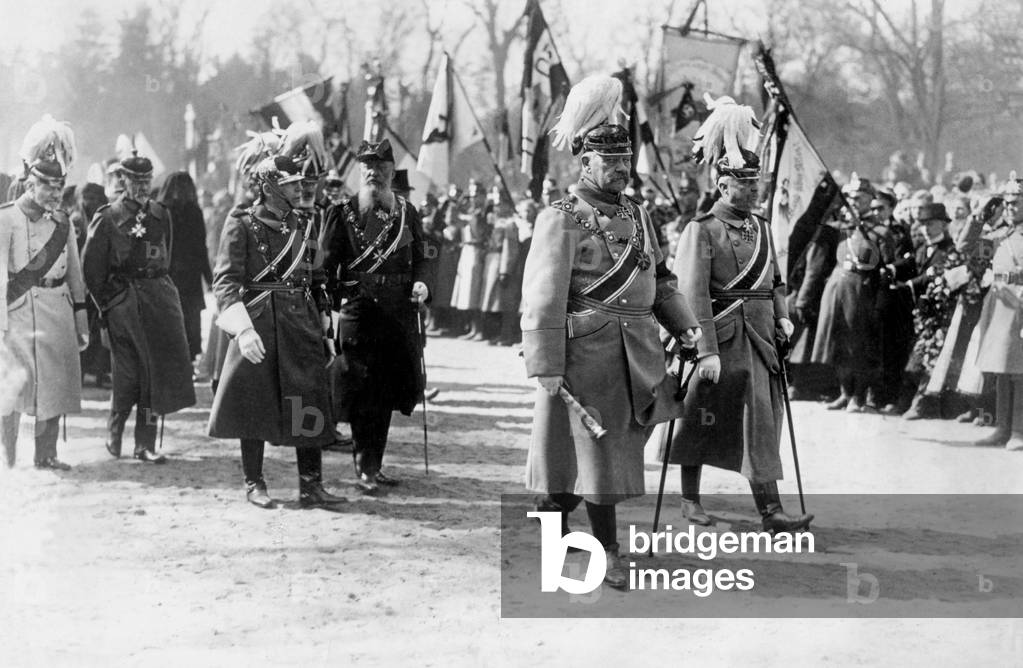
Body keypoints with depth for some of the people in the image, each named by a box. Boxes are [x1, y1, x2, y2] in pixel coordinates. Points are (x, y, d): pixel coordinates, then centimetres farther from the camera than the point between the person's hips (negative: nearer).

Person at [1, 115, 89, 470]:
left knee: (56, 386, 6)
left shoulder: (61, 220, 10)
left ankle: (46, 455, 14)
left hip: (58, 313, 5)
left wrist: (81, 322, 11)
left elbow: (75, 276, 14)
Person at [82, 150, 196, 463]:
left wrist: (160, 286, 15)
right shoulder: (107, 218, -3)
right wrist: (108, 303, -2)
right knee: (128, 373, -3)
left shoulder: (161, 215, 10)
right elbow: (91, 267, -1)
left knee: (159, 369, 0)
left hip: (159, 295, 4)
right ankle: (114, 431, 21)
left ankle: (146, 444, 7)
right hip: (123, 302, -4)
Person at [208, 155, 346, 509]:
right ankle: (254, 484, 15)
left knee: (311, 407, -1)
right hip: (258, 325, -5)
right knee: (255, 406, 3)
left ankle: (311, 487, 3)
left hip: (301, 326, 5)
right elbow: (225, 281, -13)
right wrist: (243, 329, -23)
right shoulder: (242, 225, -6)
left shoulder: (303, 226, 12)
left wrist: (323, 318, 14)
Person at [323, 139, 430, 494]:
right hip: (359, 308, -4)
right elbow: (328, 264, -1)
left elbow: (419, 258, 15)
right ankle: (365, 467, 1)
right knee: (365, 389, -6)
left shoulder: (407, 212, 10)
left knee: (388, 391, 9)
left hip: (399, 313, 4)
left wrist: (420, 283, -6)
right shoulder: (343, 212, 0)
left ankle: (374, 463, 20)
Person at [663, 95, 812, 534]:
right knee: (700, 423, 2)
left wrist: (781, 316, 7)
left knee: (761, 419, 1)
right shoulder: (703, 229, -9)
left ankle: (770, 512, 1)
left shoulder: (760, 227, 15)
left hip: (759, 337, 6)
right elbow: (694, 293, -16)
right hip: (723, 337, -6)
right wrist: (707, 352, -21)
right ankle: (690, 499, 13)